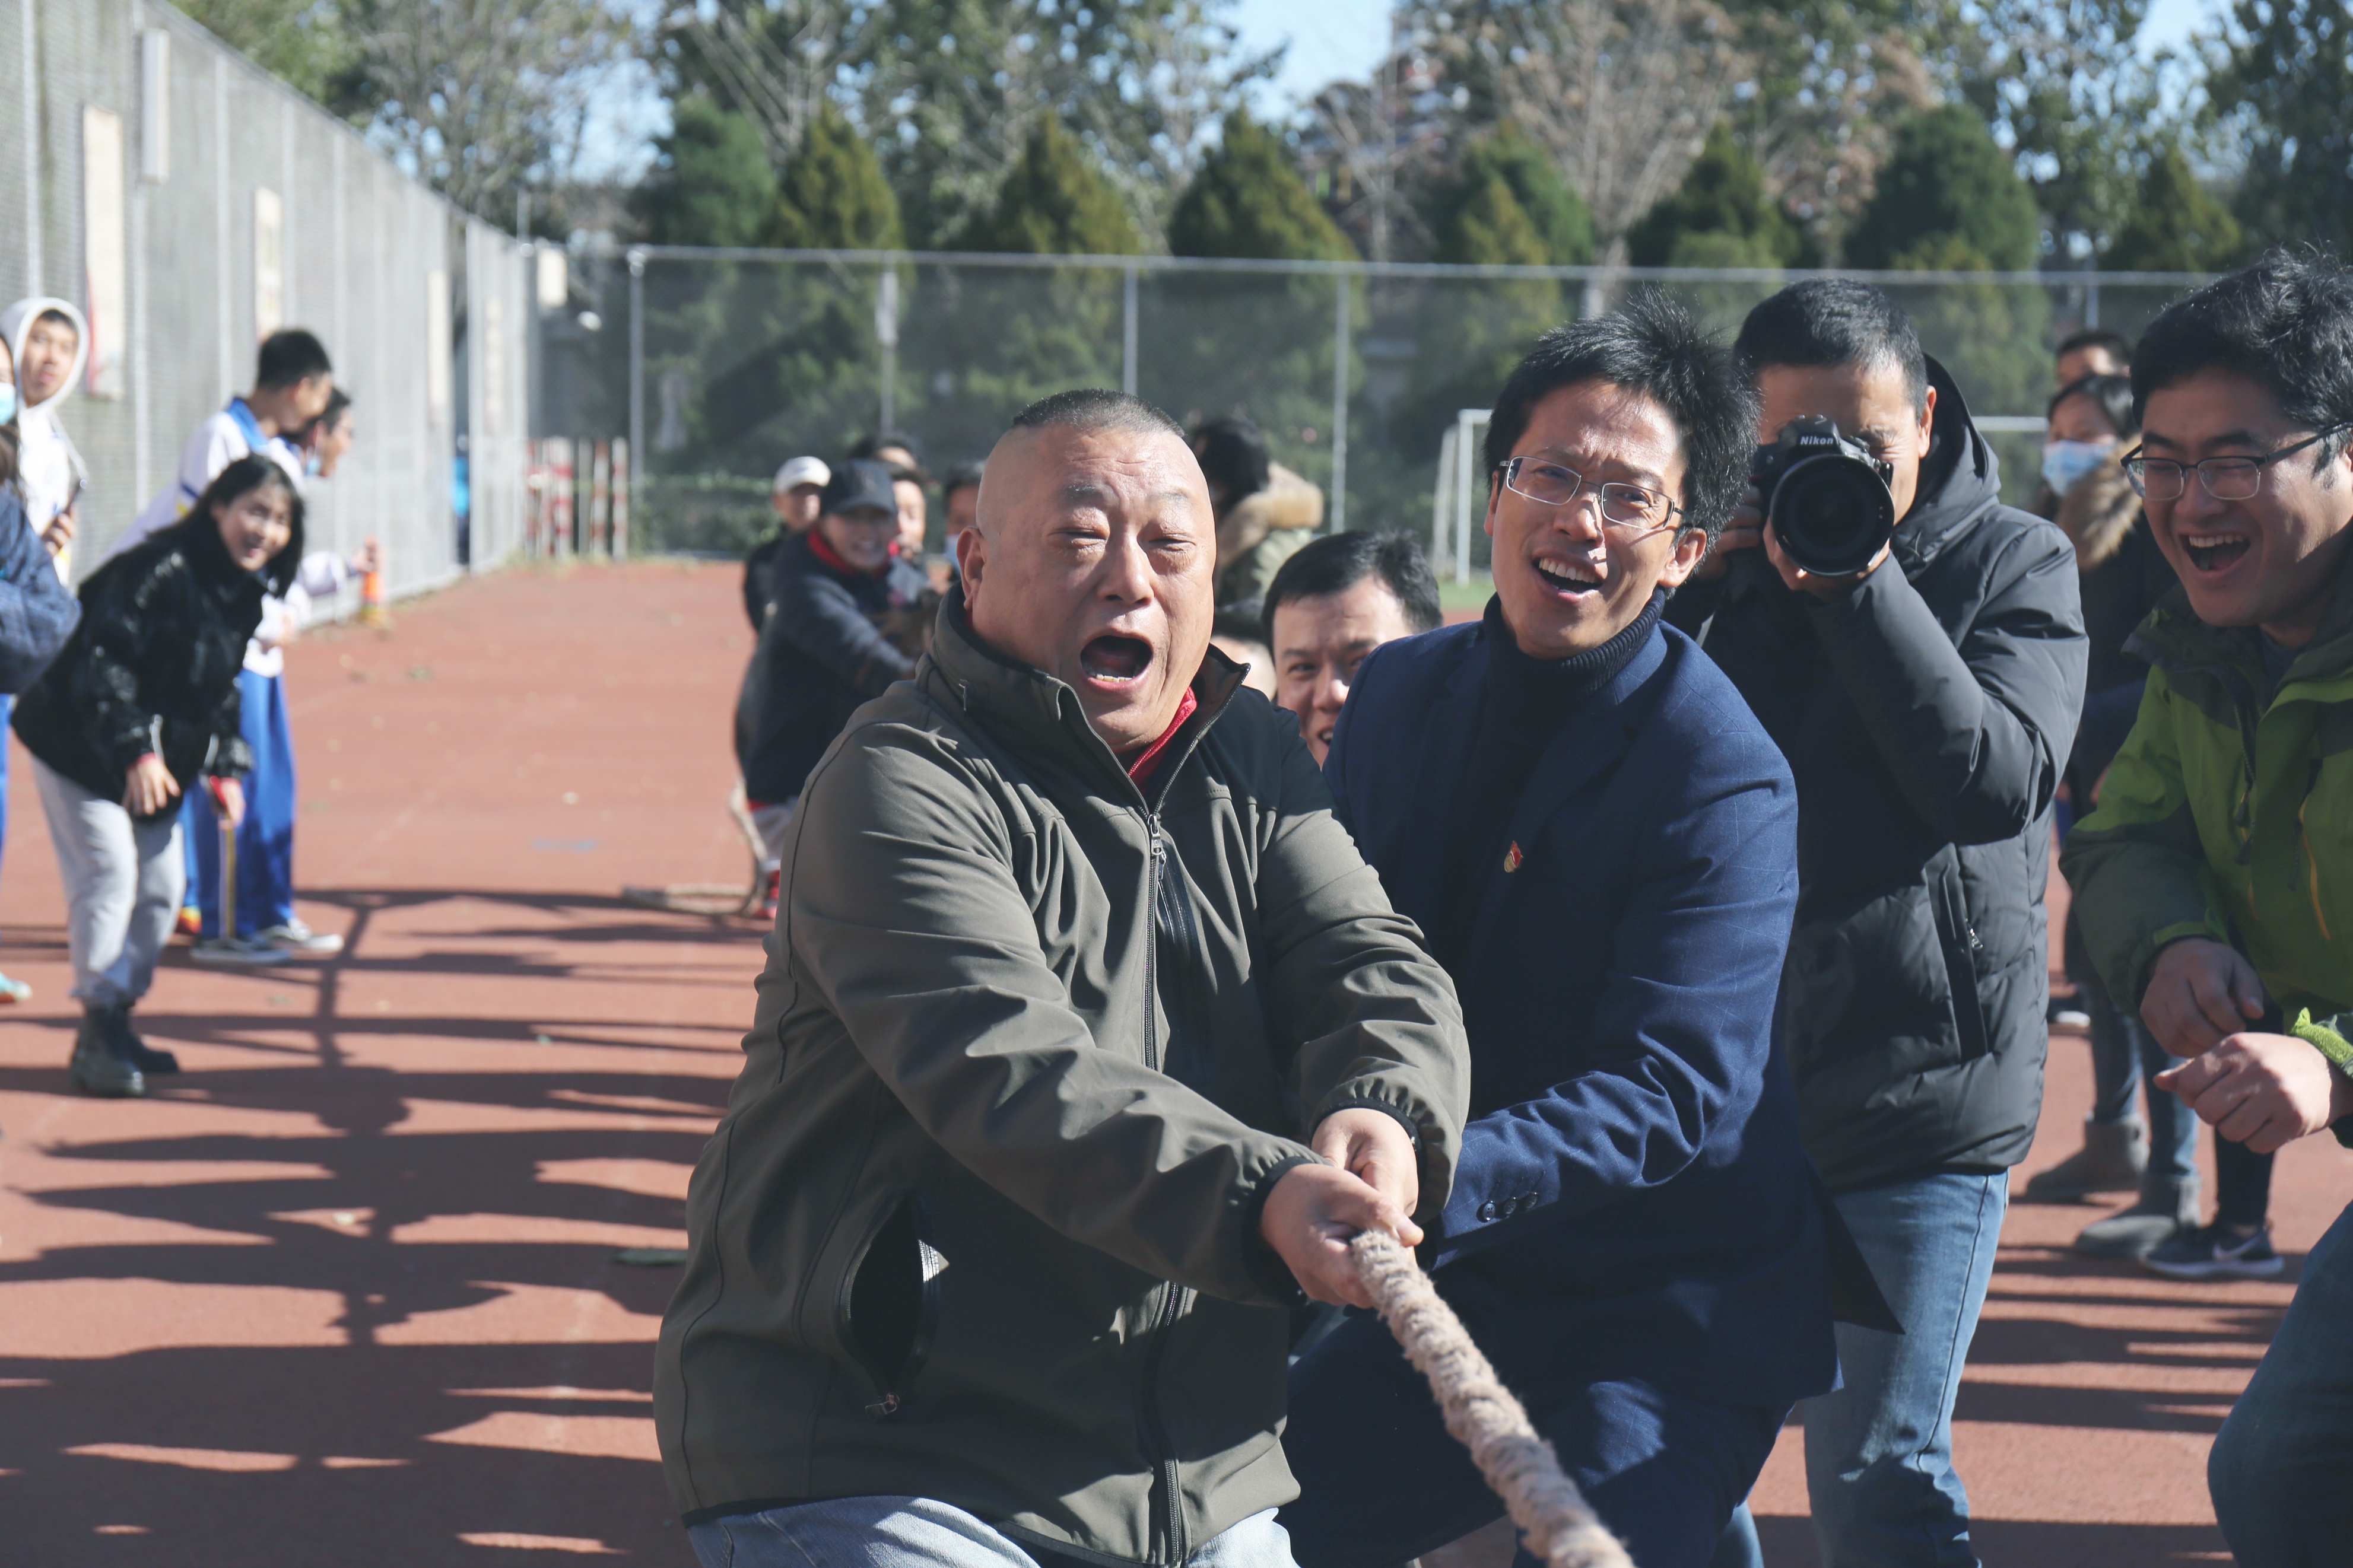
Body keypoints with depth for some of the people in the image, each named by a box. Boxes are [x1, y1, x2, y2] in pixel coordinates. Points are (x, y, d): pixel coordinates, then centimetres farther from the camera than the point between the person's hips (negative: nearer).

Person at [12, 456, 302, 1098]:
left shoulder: (245, 592, 5)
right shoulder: (159, 570, -23)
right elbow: (102, 664, -26)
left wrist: (224, 768, 9)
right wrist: (135, 752, -31)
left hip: (158, 757, 9)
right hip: (81, 748, -9)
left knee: (161, 886, 10)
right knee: (109, 875, -13)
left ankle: (116, 1018, 23)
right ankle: (95, 1034, -5)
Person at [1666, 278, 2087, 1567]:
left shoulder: (2013, 567, 0)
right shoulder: (1722, 564, 6)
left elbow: (1995, 778, -15)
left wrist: (1860, 581, -18)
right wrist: (1691, 592, -13)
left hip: (1918, 1102, -3)